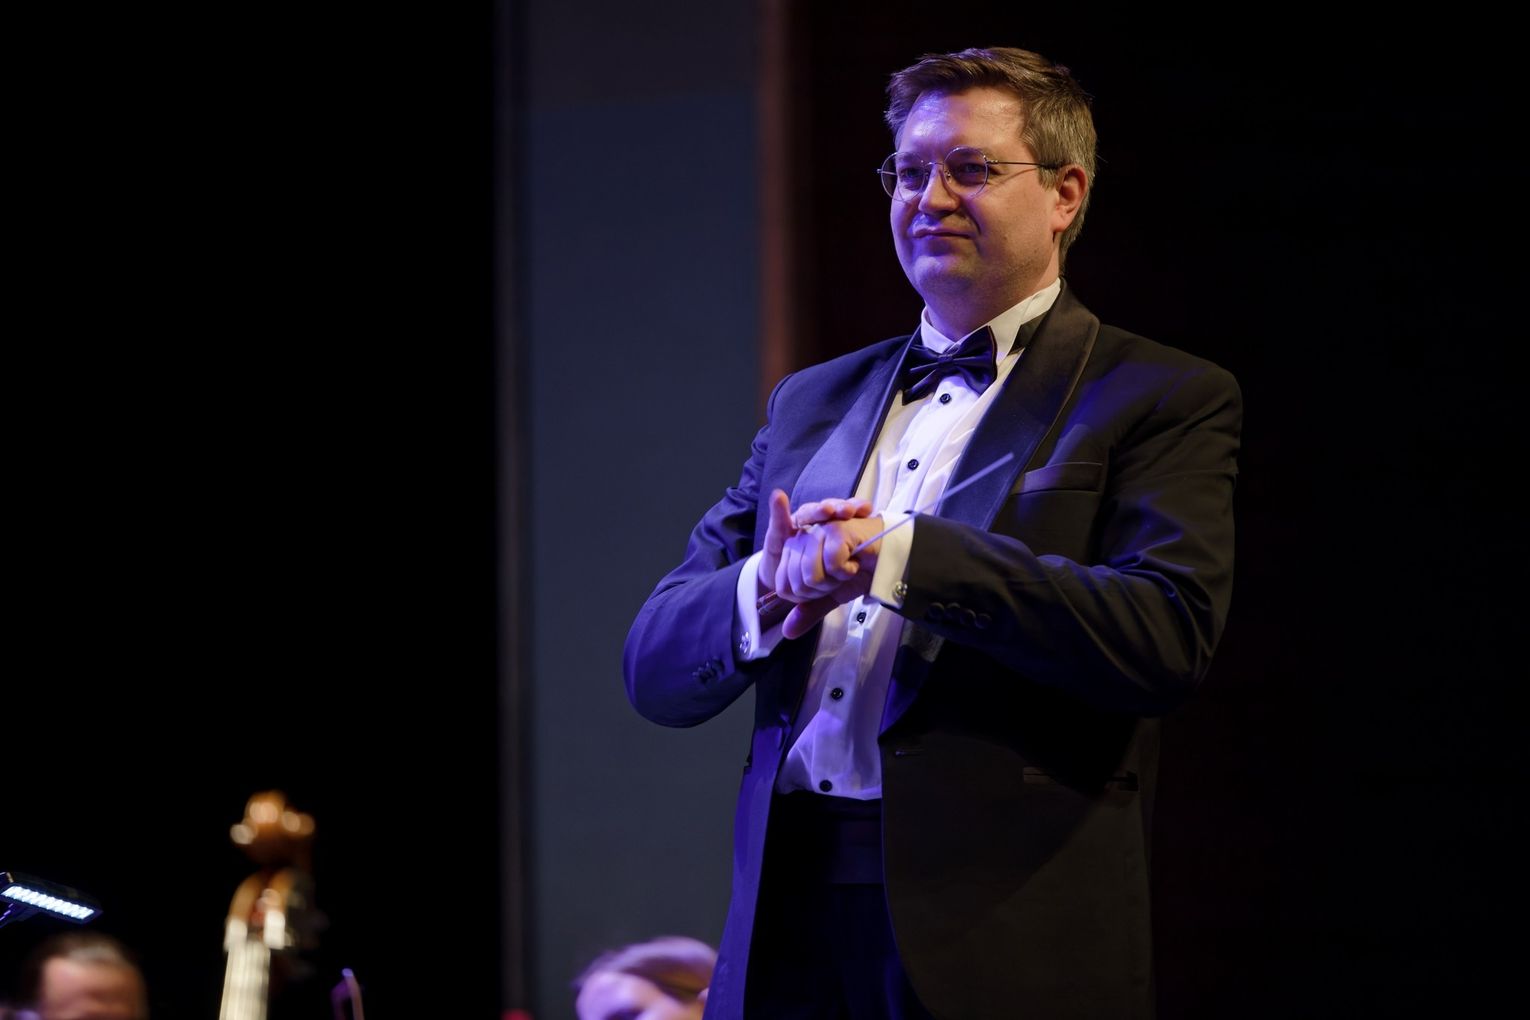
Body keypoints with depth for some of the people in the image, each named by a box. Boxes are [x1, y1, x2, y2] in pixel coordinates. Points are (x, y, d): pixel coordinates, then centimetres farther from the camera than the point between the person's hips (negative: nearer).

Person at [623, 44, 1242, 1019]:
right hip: (788, 925, 4)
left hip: (1003, 940, -4)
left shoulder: (1164, 401, 1)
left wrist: (897, 556, -19)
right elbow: (655, 670, 11)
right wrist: (769, 595, -12)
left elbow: (1168, 637, -16)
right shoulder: (811, 404, 17)